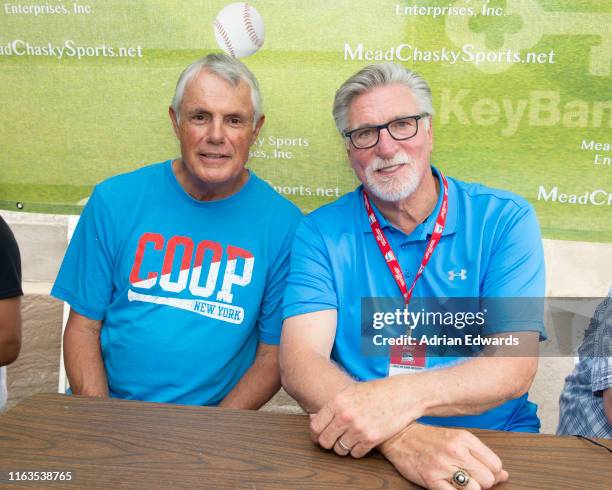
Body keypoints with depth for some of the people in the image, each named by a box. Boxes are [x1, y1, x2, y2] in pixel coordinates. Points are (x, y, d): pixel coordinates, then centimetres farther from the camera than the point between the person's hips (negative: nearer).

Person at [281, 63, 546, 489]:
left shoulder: (504, 219, -3)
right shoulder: (321, 233, -1)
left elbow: (515, 366, -10)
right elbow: (300, 363, -11)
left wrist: (400, 397, -28)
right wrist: (399, 437, -29)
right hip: (358, 450, -1)